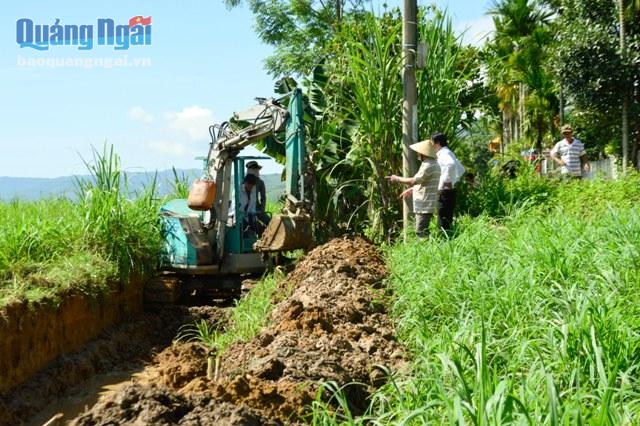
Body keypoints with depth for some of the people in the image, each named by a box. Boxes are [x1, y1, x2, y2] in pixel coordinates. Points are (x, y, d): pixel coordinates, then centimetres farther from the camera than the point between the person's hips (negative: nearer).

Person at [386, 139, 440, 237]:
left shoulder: (428, 166, -19)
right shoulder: (433, 164, 15)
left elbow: (414, 181, -25)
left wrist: (397, 178, -13)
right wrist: (410, 190, 26)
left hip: (424, 206, -11)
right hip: (425, 205, 11)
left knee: (421, 233, -8)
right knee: (424, 233, 15)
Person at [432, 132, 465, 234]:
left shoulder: (444, 153, -12)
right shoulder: (448, 153, 18)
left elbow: (451, 164, -36)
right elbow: (461, 169, 31)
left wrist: (445, 181, -27)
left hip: (445, 192, -10)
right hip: (449, 191, 10)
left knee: (443, 224, -9)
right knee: (447, 222, 13)